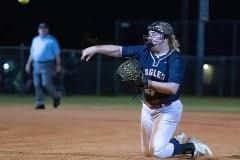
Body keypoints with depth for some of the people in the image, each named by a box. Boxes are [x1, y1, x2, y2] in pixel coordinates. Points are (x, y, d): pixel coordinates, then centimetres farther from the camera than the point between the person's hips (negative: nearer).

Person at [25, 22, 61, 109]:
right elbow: (32, 53, 21)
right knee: (37, 84, 0)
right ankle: (40, 103, 3)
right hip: (37, 65, 6)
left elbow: (57, 54, -3)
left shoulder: (52, 40, 0)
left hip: (47, 65, -6)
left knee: (46, 83, -14)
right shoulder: (35, 40, 17)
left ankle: (56, 96, 9)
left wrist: (58, 65, -10)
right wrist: (28, 64, 14)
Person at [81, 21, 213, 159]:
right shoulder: (144, 52, -3)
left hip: (168, 109, -7)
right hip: (148, 107, 7)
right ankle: (178, 140, 38)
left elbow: (173, 88, -30)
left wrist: (148, 83, -35)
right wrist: (95, 49, -15)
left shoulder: (176, 60, -19)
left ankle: (191, 147, 7)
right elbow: (118, 50, -4)